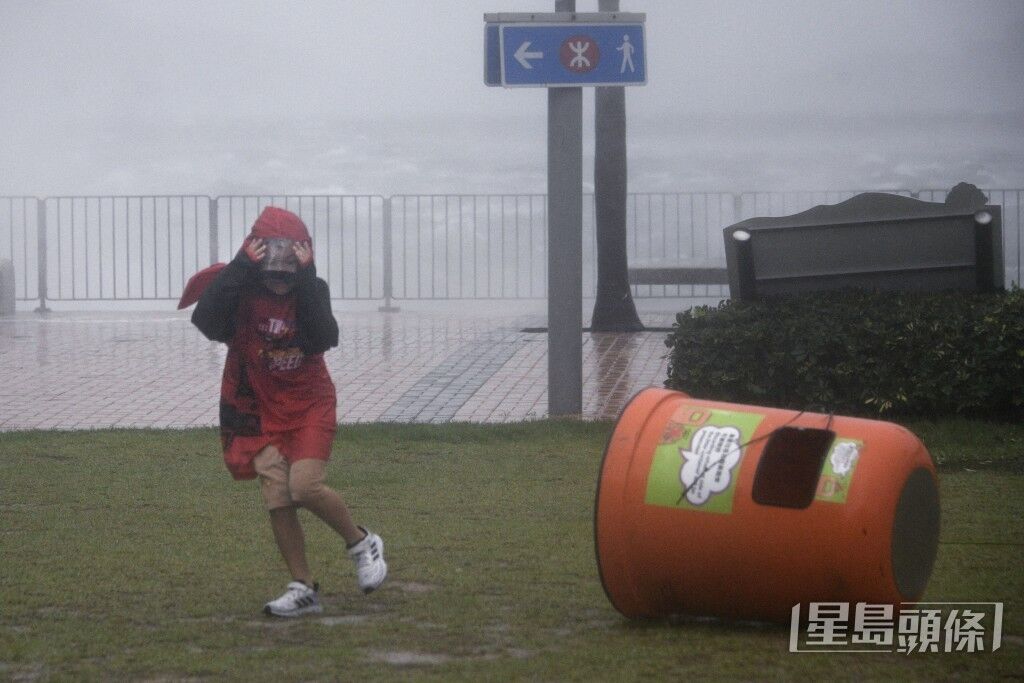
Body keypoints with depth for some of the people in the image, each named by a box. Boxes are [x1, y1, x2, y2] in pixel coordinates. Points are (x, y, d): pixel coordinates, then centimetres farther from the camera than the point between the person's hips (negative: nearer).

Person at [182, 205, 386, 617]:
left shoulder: (312, 290, -10)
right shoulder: (238, 289, -11)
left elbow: (322, 339, -26)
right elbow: (206, 322, -30)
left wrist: (306, 282, -30)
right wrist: (238, 269, -32)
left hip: (309, 403, -2)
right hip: (262, 409, 2)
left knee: (305, 487, -18)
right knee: (277, 498, -5)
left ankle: (362, 543, 6)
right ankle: (303, 588, 6)